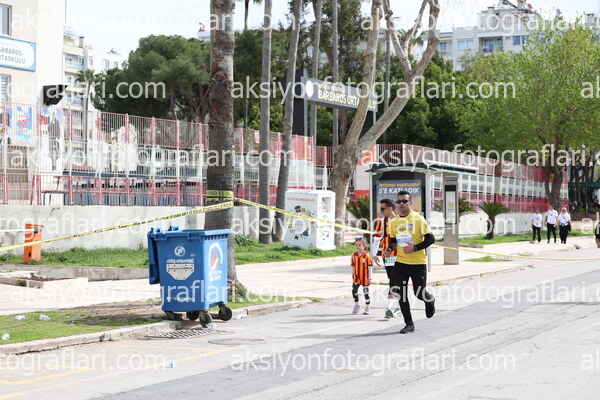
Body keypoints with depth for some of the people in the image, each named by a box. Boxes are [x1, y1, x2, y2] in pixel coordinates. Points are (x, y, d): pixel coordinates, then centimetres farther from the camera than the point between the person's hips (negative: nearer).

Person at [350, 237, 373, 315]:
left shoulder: (367, 256, -9)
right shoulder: (354, 256, 4)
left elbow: (370, 267, -6)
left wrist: (369, 278, -6)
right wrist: (353, 275, 12)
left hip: (364, 278, -4)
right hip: (356, 277, 4)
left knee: (366, 292, 3)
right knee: (354, 290, -8)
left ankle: (367, 308, 14)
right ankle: (357, 305, 11)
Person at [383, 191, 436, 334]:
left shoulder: (418, 219, -9)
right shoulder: (394, 222, 6)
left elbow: (431, 239, -9)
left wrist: (415, 248, -20)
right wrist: (389, 249, -1)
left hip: (418, 263, -4)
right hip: (400, 263, 4)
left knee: (420, 294, 3)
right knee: (401, 294, -1)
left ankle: (430, 300, 39)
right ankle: (409, 324, 10)